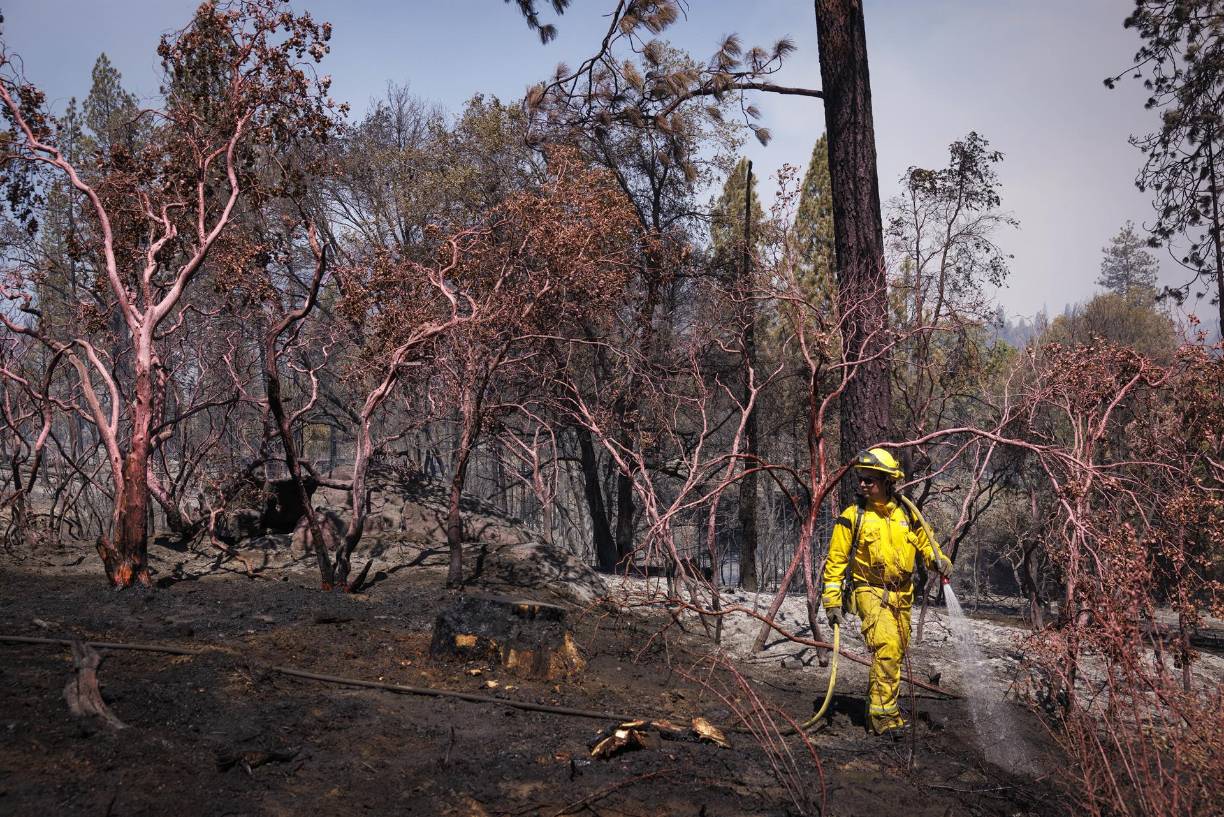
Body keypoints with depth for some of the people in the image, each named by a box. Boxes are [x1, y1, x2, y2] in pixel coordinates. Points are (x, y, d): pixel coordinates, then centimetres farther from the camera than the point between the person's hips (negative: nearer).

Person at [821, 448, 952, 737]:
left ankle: (882, 704, 34)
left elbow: (925, 542, 15)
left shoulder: (906, 512, 3)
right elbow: (835, 561, -4)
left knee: (896, 653, 15)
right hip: (871, 592, -5)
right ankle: (882, 714, -15)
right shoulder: (853, 517, -7)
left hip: (902, 594, 5)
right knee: (886, 647, -22)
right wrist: (832, 601, -7)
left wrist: (939, 560, -8)